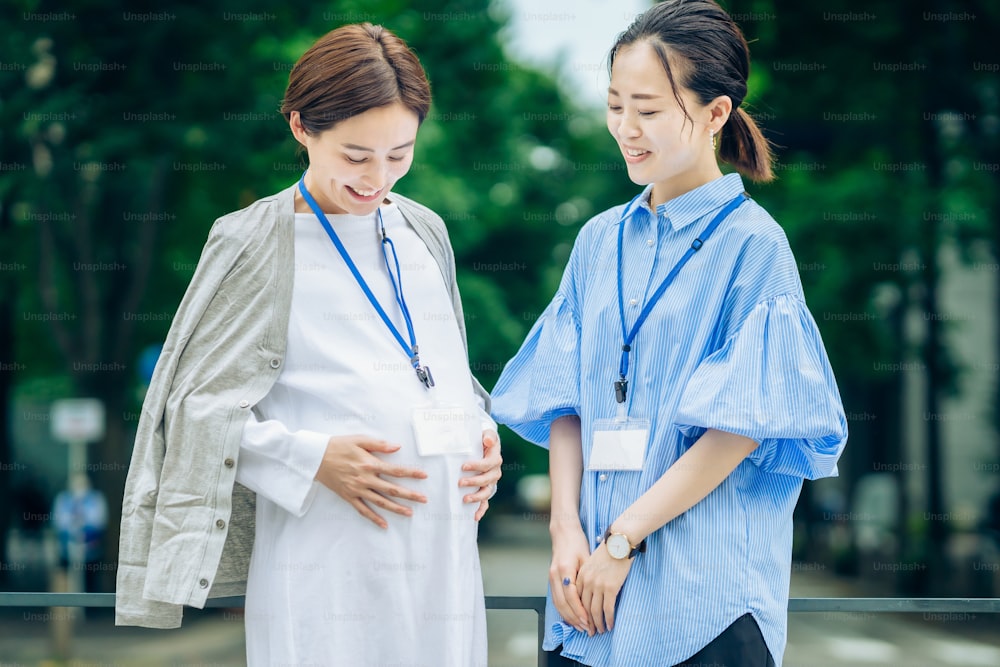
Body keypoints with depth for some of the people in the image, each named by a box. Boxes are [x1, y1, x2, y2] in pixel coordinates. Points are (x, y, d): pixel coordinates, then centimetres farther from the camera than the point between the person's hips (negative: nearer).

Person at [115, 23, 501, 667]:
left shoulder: (424, 233, 14)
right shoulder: (256, 245, -1)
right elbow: (199, 408, -3)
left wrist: (483, 434, 4)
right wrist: (314, 458, -15)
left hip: (443, 555, 5)